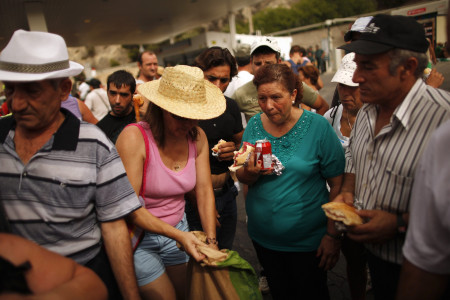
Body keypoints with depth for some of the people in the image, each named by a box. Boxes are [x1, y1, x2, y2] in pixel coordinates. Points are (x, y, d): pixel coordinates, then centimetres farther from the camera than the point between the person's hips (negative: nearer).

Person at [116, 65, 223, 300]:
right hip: (139, 235, -5)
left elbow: (204, 190, -5)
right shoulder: (134, 137, -24)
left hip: (178, 228, 5)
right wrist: (179, 235, -28)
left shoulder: (197, 137, -7)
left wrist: (211, 240, -11)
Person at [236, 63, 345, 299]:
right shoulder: (254, 125, -3)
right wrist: (250, 172, -21)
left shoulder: (318, 126, -15)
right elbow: (242, 178, 1)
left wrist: (333, 236, -15)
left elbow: (338, 185, -13)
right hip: (263, 238, 4)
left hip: (308, 242, -3)